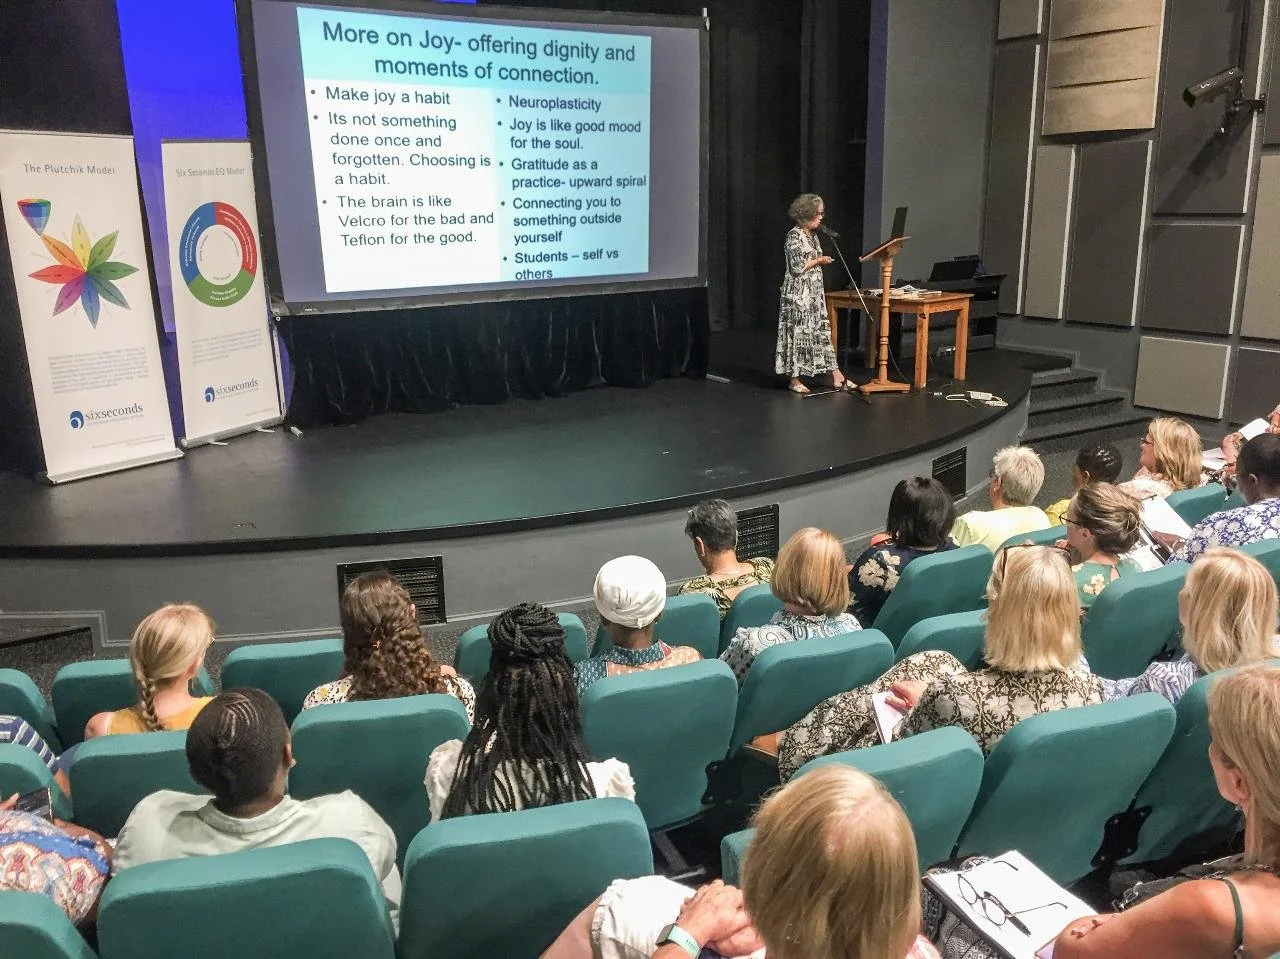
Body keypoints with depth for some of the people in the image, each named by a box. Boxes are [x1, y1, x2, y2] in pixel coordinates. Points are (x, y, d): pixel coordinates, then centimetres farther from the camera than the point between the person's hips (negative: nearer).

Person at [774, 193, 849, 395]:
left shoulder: (812, 236, 15)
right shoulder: (795, 236, -12)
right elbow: (797, 267, -18)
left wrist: (822, 261, 7)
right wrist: (819, 260, -8)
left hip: (814, 293, 9)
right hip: (799, 293, -9)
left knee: (822, 330, 7)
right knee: (798, 332, -4)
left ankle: (836, 377, 8)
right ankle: (794, 380, 4)